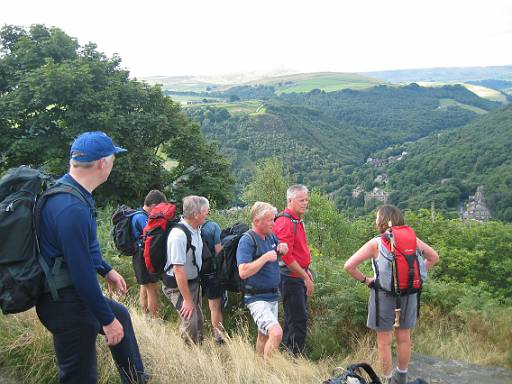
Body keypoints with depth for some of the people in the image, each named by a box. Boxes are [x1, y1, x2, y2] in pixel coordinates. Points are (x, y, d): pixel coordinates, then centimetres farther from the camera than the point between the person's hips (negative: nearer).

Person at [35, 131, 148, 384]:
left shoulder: (63, 188, 3)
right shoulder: (72, 208, -30)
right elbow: (82, 273, -27)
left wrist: (106, 269, 25)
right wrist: (107, 320, -18)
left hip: (73, 294, 11)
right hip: (67, 305, -11)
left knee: (121, 315, 29)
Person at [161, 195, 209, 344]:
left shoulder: (196, 229, -4)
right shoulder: (179, 234, -29)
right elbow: (178, 269, -28)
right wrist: (187, 299, -23)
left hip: (194, 281, 8)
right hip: (178, 285, -8)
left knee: (199, 320, 18)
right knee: (190, 323, -9)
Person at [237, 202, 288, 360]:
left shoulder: (271, 236, 7)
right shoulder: (247, 240, -17)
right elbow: (243, 272, -26)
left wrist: (281, 249, 1)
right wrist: (266, 257, -23)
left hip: (272, 295, 8)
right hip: (257, 298, -8)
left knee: (264, 335, 19)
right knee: (276, 333, -21)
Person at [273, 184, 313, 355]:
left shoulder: (297, 221, 14)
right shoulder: (285, 222, -19)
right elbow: (286, 256, -23)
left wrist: (306, 271, 15)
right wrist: (305, 277, -18)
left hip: (299, 276, 10)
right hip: (291, 277, -10)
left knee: (295, 316, 19)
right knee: (299, 319, -4)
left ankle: (288, 346, 33)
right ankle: (296, 356, 6)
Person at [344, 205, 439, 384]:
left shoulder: (376, 243, -12)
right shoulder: (412, 239, -1)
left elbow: (349, 266, -16)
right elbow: (434, 257, 12)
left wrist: (365, 280, -2)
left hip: (385, 295, -4)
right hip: (408, 294, 4)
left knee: (384, 342, 9)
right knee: (404, 339, 18)